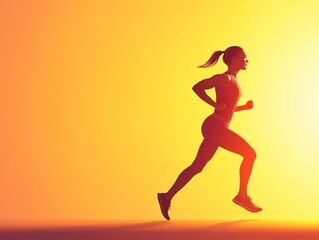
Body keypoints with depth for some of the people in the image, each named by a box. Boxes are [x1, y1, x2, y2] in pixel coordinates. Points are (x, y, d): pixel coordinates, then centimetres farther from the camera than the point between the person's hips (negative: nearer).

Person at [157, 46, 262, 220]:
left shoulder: (232, 80, 20)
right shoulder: (225, 78, -8)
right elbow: (197, 87, -14)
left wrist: (244, 107, 15)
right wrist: (215, 104, -16)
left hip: (216, 128, 10)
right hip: (215, 126, -10)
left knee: (197, 166, 10)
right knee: (249, 153, -8)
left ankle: (167, 197, 12)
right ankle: (242, 195, -4)